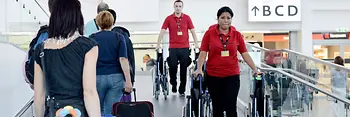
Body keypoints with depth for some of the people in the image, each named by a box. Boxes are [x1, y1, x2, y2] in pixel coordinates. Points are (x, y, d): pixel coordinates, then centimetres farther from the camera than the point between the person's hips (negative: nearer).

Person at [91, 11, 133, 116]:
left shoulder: (92, 38, 3)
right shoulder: (119, 37, 2)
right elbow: (123, 59, -8)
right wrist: (128, 81, -10)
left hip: (98, 77, 0)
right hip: (116, 78, 0)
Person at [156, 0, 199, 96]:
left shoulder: (187, 18, 2)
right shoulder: (169, 18, 0)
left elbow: (192, 31, 4)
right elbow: (162, 31, 0)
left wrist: (196, 44, -2)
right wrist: (158, 44, -5)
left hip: (185, 48, 1)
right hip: (173, 48, 0)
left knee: (183, 69, 5)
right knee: (172, 67, 0)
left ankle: (182, 89, 15)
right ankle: (173, 84, 25)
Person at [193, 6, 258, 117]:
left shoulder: (237, 35, 2)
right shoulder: (209, 33, -3)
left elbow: (245, 54, 3)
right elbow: (203, 53, -4)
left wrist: (255, 69, -5)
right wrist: (199, 69, -17)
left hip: (232, 76, 0)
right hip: (213, 76, 0)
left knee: (231, 107, -2)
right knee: (217, 107, 12)